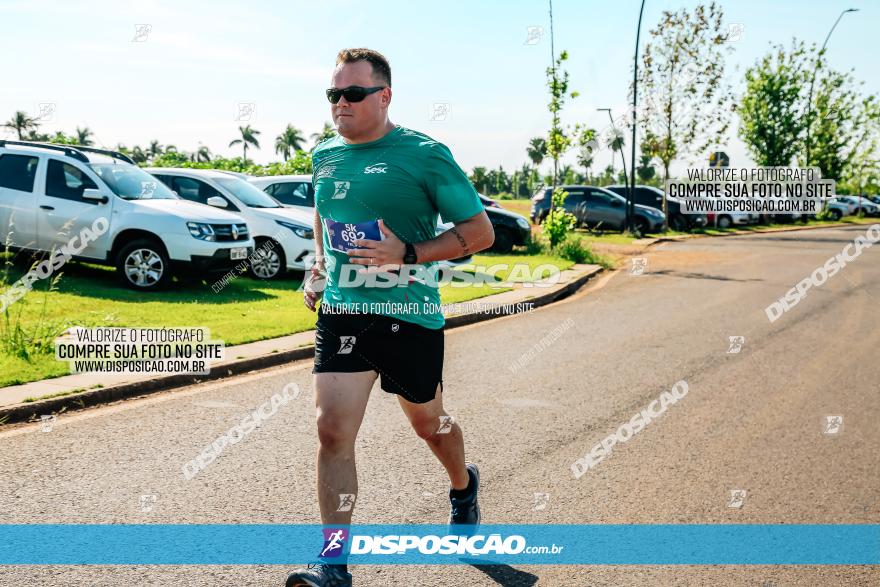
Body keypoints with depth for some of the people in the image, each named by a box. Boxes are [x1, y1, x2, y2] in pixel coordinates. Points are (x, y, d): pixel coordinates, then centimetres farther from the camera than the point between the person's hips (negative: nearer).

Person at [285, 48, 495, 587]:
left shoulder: (425, 154, -9)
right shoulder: (325, 156, 8)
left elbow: (480, 230, -8)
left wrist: (408, 253, -20)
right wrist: (320, 267, 12)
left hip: (410, 315, -3)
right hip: (342, 312, 4)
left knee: (429, 424, 16)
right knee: (333, 432, -8)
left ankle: (464, 486, 49)